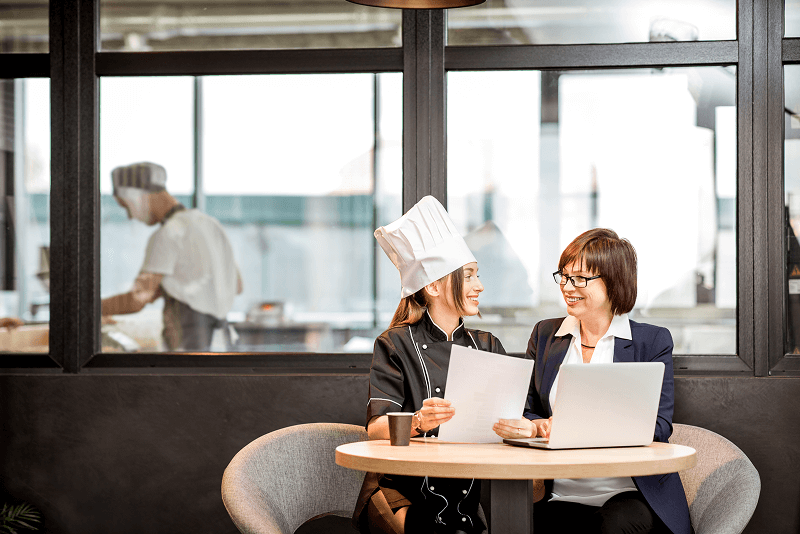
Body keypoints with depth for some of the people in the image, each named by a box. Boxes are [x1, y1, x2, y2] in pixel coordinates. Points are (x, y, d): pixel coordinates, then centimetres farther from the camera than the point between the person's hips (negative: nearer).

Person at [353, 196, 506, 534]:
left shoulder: (487, 346, 17)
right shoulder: (396, 345, 3)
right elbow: (377, 428, -9)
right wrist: (418, 422, -31)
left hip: (471, 490, 4)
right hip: (404, 490, -4)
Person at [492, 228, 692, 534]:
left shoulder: (653, 342, 5)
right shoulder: (545, 335, 16)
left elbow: (659, 425, -6)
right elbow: (529, 411, 17)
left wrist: (587, 428, -22)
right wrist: (531, 426, -10)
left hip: (633, 493, -2)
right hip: (560, 497, 2)